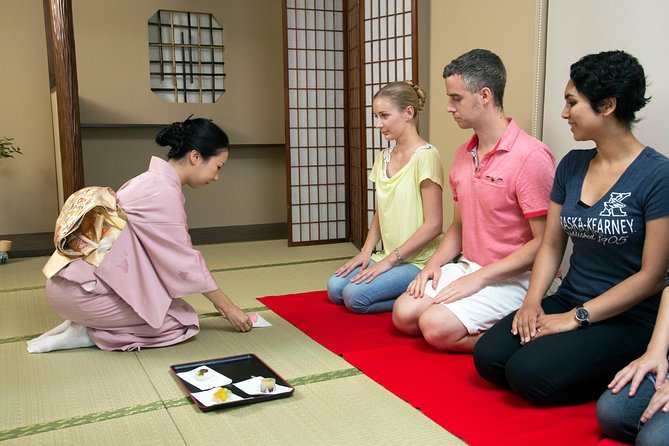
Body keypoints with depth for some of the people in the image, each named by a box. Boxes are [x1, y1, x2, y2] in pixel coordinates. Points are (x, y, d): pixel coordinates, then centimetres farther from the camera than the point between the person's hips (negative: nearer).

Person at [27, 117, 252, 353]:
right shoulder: (163, 193, -20)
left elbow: (178, 256, 15)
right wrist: (228, 307, -2)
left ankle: (84, 320, 9)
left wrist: (220, 301, 16)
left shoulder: (152, 180, 11)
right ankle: (86, 334, -3)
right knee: (182, 321, -4)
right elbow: (184, 264, -15)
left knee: (173, 308, 14)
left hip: (81, 275, 10)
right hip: (79, 289, -10)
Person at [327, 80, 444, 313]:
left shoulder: (425, 156, -13)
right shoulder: (384, 157, 12)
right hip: (388, 257, 8)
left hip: (417, 261, -8)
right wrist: (366, 251, 1)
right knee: (335, 288, -9)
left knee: (355, 295, -21)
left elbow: (433, 225, -17)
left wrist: (389, 260, -15)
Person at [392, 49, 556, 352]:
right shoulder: (463, 155, 10)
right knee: (404, 314, -7)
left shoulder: (530, 156, -18)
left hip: (512, 279, -8)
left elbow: (544, 243, -19)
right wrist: (435, 263, 0)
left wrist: (479, 278, -19)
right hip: (467, 268, 8)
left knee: (436, 326, -23)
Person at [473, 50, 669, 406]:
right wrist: (533, 301, -7)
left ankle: (617, 377, 2)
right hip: (568, 301, 6)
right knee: (488, 357, -14)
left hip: (627, 319, -5)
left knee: (529, 373, -23)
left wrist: (577, 317, -16)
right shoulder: (572, 165, 6)